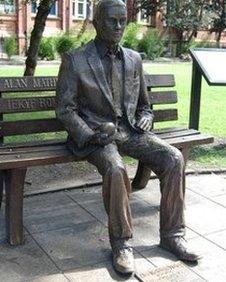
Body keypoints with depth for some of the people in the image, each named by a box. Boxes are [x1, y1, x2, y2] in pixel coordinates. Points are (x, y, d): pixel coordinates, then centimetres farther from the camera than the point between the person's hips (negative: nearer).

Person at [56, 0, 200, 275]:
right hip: (94, 132, -4)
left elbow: (143, 103, 22)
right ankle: (121, 243, -13)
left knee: (174, 158, -19)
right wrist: (90, 135, -19)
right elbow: (64, 109, -4)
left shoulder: (134, 59, 12)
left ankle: (171, 235, -6)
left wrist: (145, 118, -2)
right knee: (116, 169, -35)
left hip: (129, 130, 5)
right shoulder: (74, 60, -2)